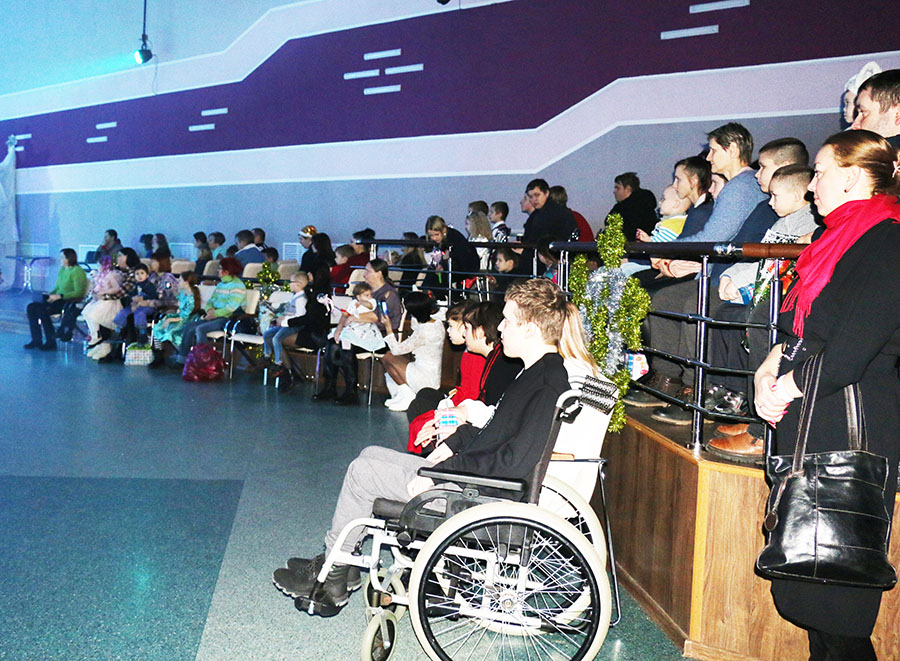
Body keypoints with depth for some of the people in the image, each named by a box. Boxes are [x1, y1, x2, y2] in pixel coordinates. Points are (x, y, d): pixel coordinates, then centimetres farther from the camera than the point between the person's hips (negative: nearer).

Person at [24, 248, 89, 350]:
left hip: (70, 302, -9)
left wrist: (59, 296, -20)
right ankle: (36, 340, -5)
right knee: (31, 307, -7)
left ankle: (51, 342, -18)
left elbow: (79, 293, -18)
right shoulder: (62, 270, 16)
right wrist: (50, 295, 3)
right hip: (57, 300, 9)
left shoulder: (77, 271, -11)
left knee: (42, 309, -26)